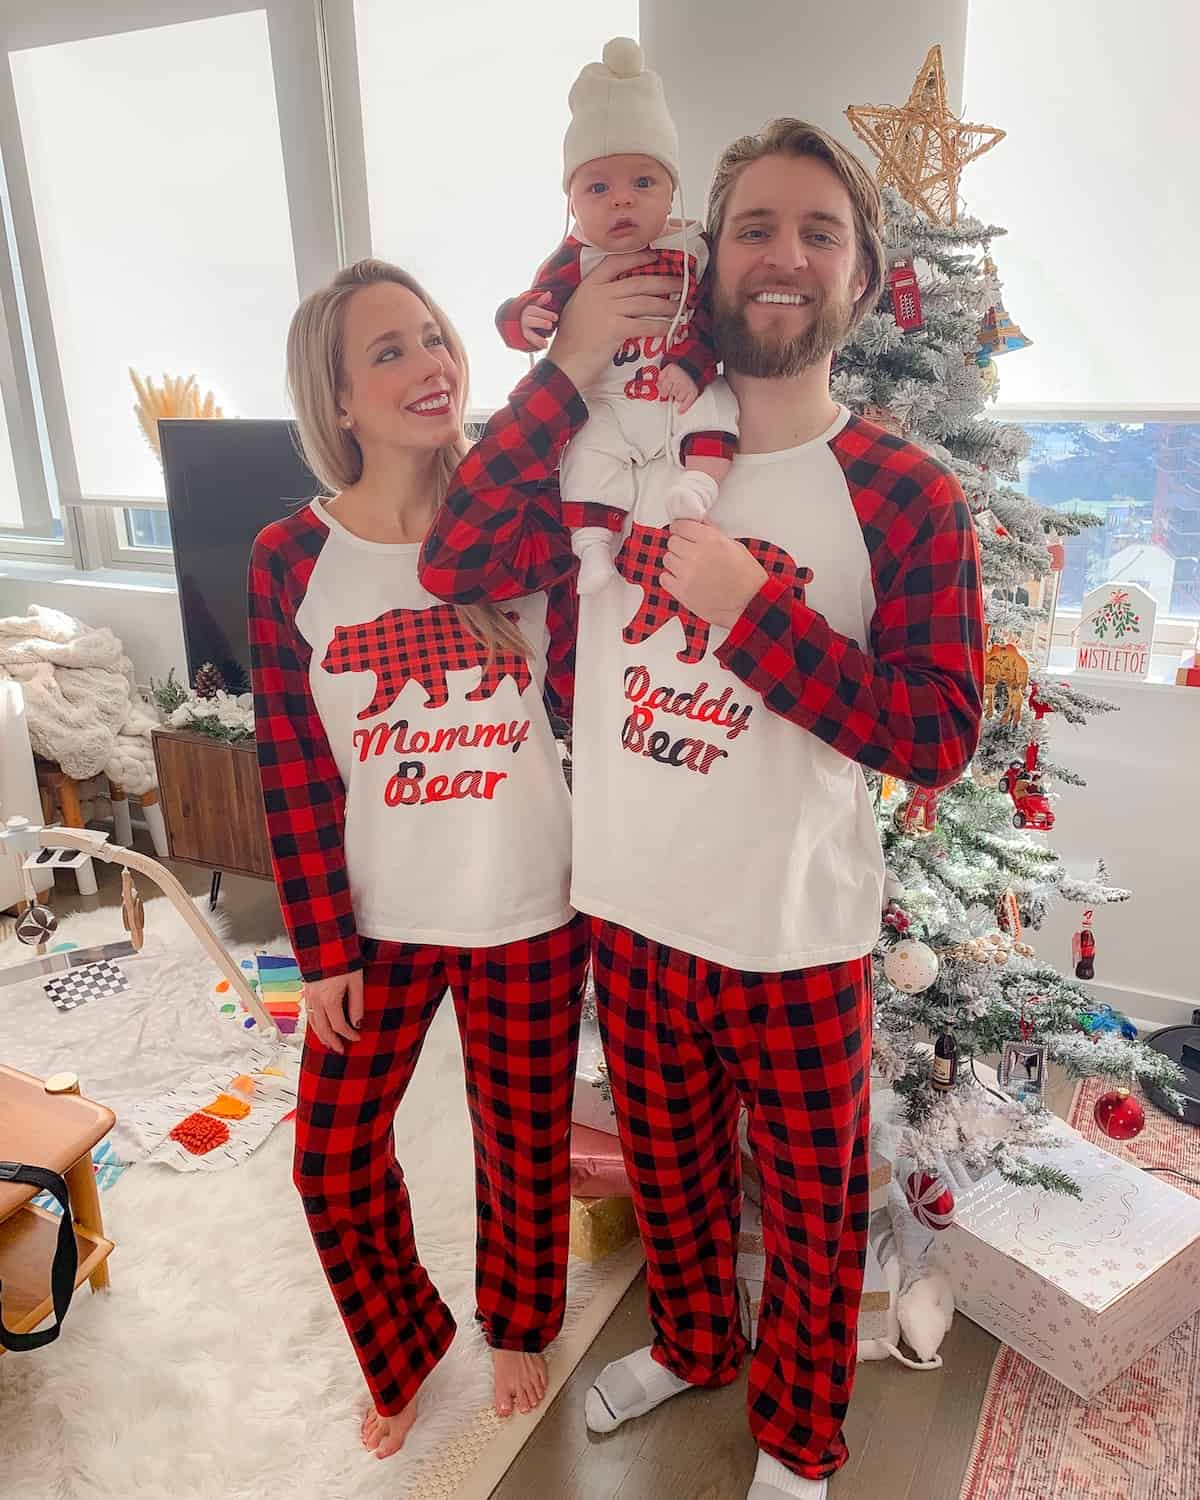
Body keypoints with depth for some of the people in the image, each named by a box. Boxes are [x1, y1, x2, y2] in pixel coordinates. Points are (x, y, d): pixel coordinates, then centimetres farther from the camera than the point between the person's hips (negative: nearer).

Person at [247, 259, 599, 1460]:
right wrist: (323, 947, -4)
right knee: (332, 1157, 13)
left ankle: (518, 1325, 49)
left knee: (524, 1144, 17)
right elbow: (293, 772, -5)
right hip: (376, 918, 1)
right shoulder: (289, 560, -7)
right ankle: (401, 1347, 45)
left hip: (528, 911, 0)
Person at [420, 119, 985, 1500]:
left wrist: (751, 602, -24)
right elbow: (455, 565, -11)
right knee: (667, 1172, 26)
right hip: (629, 912, 3)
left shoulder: (906, 498, -11)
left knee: (810, 1215, 18)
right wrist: (570, 366, -15)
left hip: (793, 936, -3)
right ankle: (691, 1344, 56)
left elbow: (937, 736, -16)